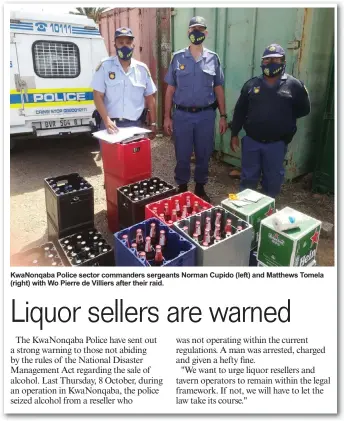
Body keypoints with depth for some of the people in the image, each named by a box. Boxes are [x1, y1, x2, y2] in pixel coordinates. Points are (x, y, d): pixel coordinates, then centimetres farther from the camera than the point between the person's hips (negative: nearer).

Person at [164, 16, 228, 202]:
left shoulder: (213, 58, 5)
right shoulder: (178, 57, 3)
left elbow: (218, 89, 8)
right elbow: (170, 89, 5)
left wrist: (223, 116, 4)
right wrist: (167, 116, 0)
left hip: (206, 115, 1)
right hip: (182, 114, -1)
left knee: (203, 155, 9)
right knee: (182, 155, 5)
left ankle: (200, 188, 26)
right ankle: (182, 188, 22)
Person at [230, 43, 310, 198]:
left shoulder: (294, 85, -2)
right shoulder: (251, 84, 3)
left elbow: (304, 110, 4)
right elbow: (240, 111, 6)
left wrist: (283, 119, -2)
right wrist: (234, 134, 4)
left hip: (277, 144, -1)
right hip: (251, 141, 1)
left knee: (273, 181, 11)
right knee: (248, 178, 12)